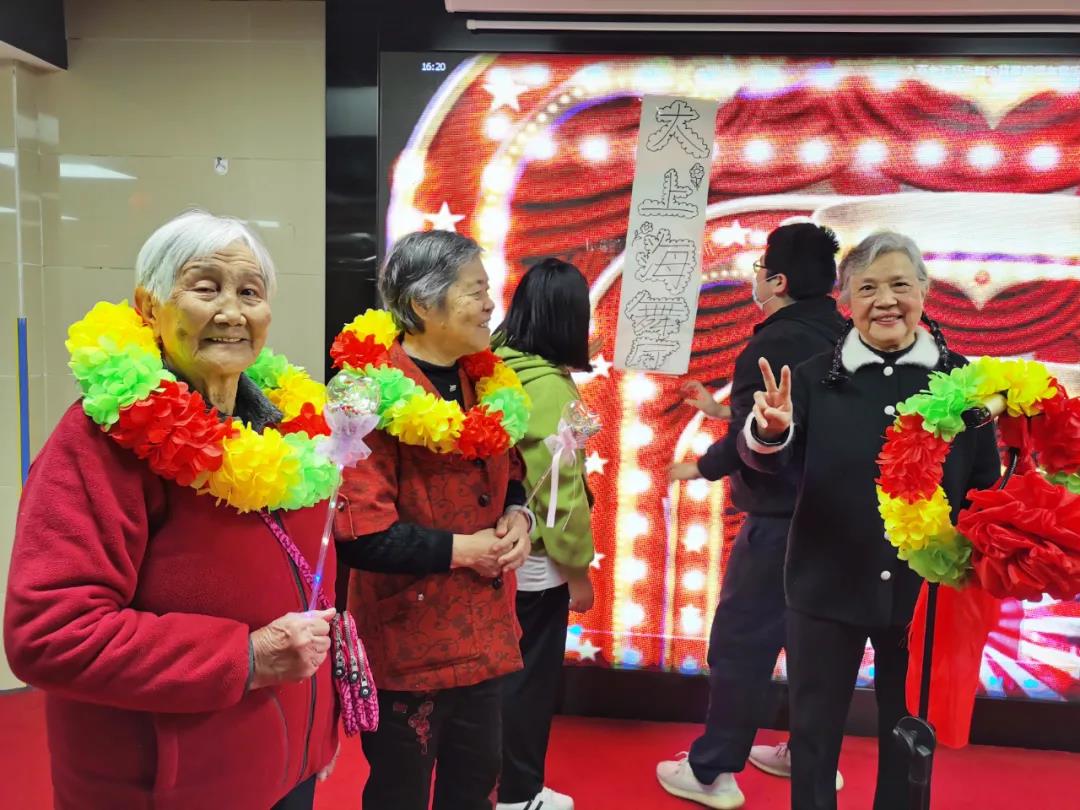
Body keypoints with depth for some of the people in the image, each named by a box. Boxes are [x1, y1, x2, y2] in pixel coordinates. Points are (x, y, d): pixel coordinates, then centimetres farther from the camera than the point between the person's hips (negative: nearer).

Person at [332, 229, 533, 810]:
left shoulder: (484, 379, 5)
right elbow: (359, 535, -25)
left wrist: (516, 515, -3)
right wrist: (460, 549, -18)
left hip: (482, 634, 7)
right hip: (409, 644, -7)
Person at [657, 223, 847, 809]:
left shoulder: (774, 343, -18)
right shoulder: (837, 339, 9)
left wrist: (700, 466, -8)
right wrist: (722, 407, 23)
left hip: (780, 518, -9)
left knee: (740, 643, 2)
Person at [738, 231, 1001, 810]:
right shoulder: (816, 377, -6)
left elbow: (986, 487, 3)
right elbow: (767, 459, -18)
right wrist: (770, 431, -40)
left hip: (924, 593, 1)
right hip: (827, 588, -1)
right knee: (814, 730, 15)